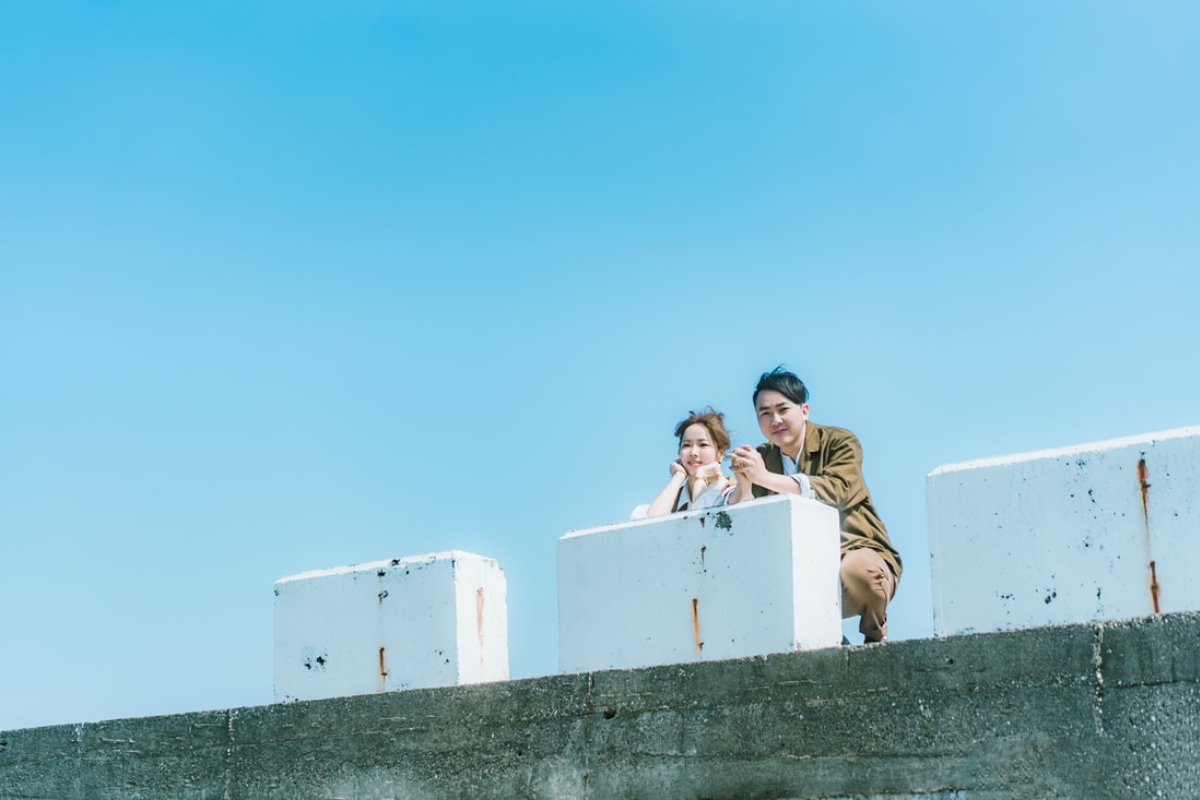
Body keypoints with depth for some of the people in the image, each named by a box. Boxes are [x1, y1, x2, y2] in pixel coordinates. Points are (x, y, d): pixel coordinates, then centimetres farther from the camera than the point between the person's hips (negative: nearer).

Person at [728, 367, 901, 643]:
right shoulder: (761, 458, 9)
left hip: (856, 551, -4)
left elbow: (838, 490, -24)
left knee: (857, 571, -37)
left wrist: (766, 477, -31)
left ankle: (876, 637, -2)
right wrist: (743, 483, -21)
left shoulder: (839, 442, -3)